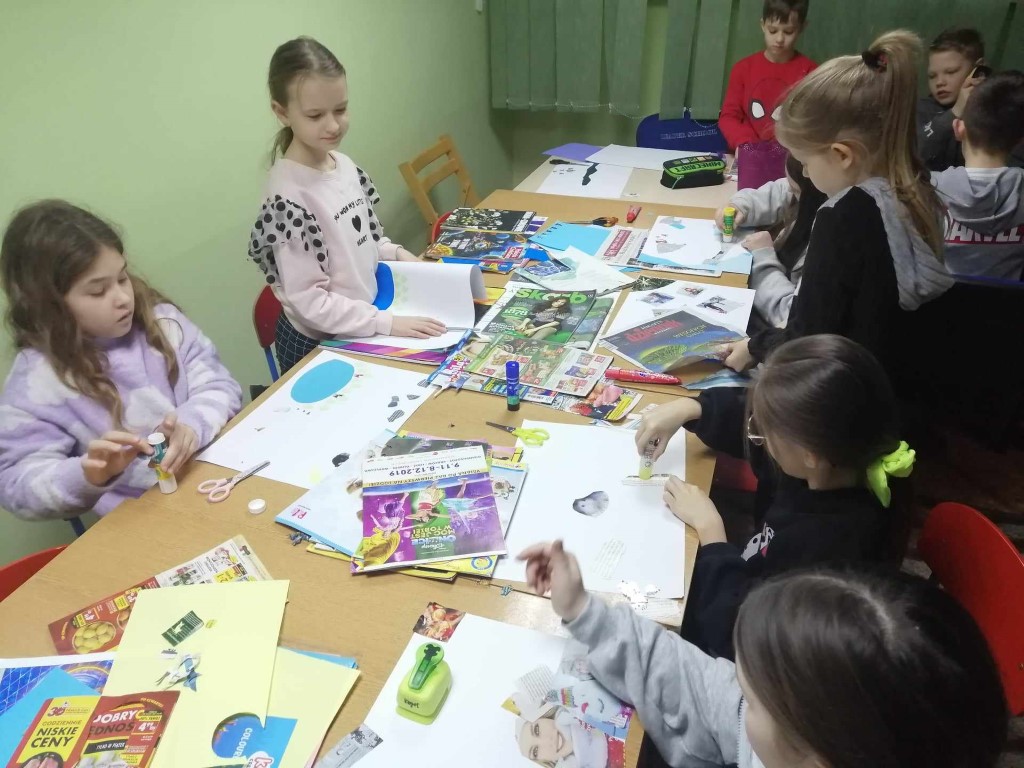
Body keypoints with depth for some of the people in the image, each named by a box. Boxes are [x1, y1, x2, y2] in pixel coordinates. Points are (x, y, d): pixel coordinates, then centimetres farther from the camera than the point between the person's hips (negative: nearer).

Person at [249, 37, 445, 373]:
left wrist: (396, 254, -3)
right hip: (317, 343, -7)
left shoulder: (346, 166, -1)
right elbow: (309, 301, -23)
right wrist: (387, 323, -25)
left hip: (360, 328, 7)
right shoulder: (288, 197, -23)